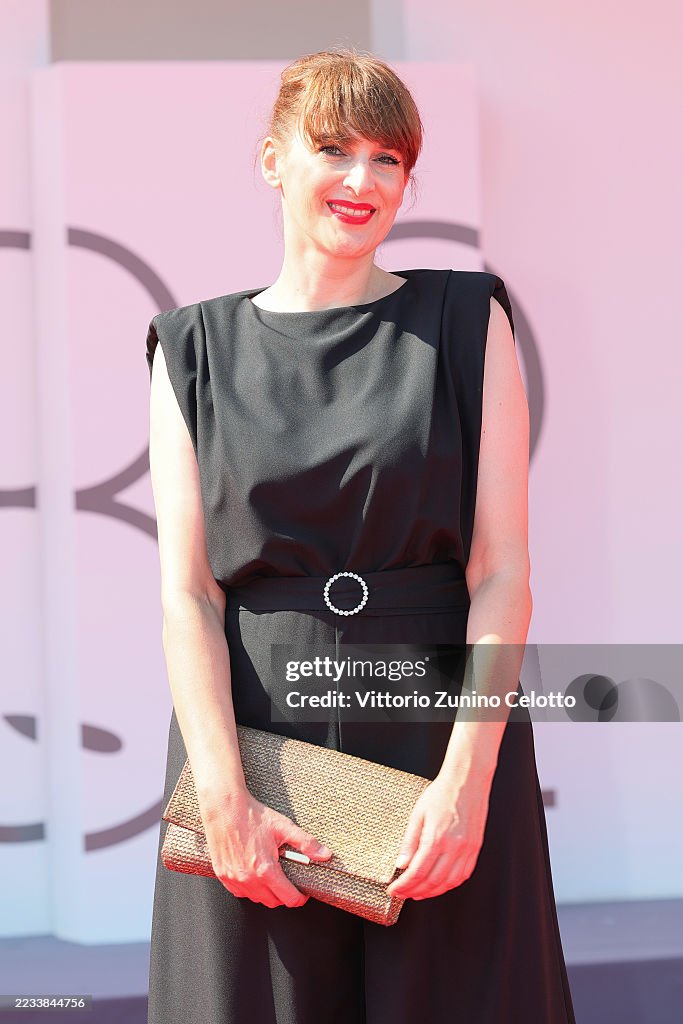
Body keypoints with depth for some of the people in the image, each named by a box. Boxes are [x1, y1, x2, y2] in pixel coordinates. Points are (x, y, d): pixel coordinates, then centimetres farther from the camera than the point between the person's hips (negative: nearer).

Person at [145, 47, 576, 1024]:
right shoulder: (197, 350, 7)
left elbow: (502, 574, -3)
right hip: (251, 736, 1)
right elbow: (187, 592, 0)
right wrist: (224, 798, -13)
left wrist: (466, 780, -15)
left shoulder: (465, 322, 5)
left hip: (444, 735, 0)